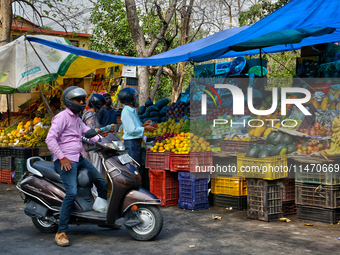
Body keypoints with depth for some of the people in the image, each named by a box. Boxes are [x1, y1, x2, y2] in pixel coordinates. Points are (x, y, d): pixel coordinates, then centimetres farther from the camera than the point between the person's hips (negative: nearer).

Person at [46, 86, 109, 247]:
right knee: (72, 192, -24)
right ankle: (61, 232, -18)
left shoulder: (77, 119, 21)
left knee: (102, 183, 10)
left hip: (79, 159, 10)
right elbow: (50, 139, -17)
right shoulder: (62, 117, -9)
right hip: (65, 161, -10)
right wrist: (62, 158, -22)